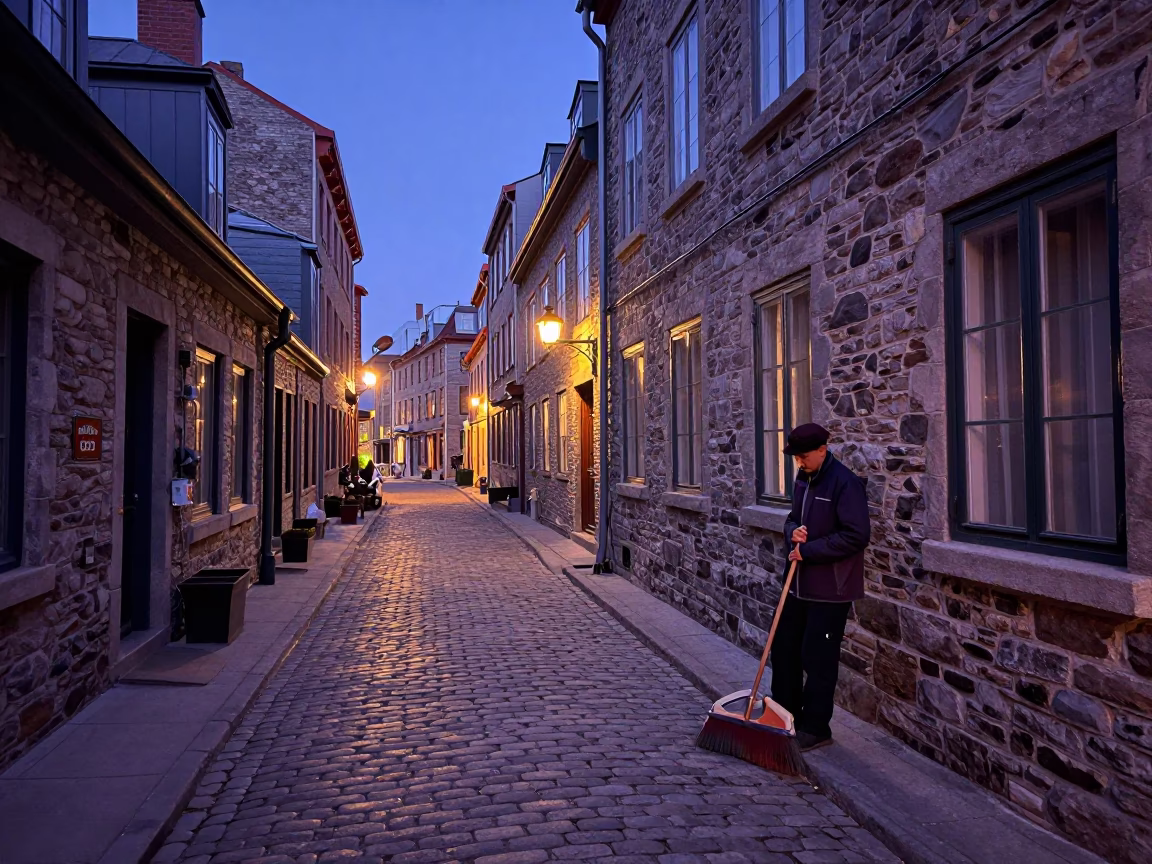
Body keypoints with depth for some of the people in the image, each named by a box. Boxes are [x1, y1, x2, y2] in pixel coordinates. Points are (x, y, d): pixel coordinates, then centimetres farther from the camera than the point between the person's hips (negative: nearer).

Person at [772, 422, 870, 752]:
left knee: (818, 657, 0)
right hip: (799, 582, 9)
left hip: (830, 588, -8)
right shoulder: (803, 478, 9)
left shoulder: (845, 482, -17)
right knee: (783, 648, 14)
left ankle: (815, 728, 15)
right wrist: (793, 531, -3)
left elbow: (856, 535, -22)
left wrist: (809, 551, -19)